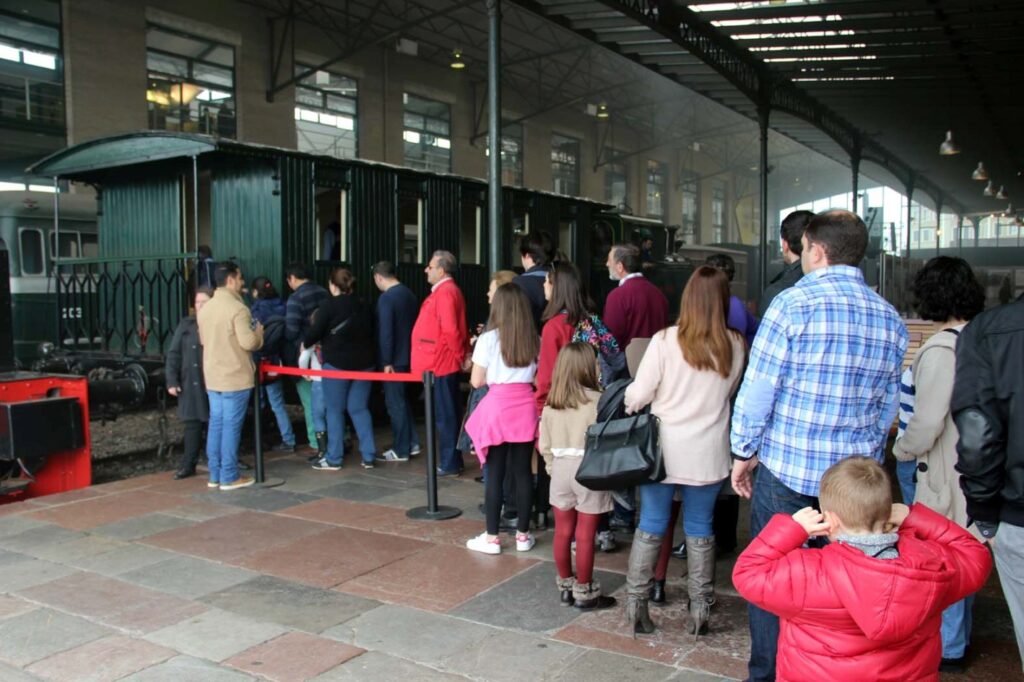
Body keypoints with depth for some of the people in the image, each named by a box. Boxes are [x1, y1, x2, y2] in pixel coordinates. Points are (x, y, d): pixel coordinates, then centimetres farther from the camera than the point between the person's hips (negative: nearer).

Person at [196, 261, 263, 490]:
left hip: (212, 376, 7)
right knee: (231, 426, -1)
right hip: (235, 377, -7)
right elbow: (249, 342, -20)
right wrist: (258, 331, -1)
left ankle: (215, 475, 18)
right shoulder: (237, 308, -16)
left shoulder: (204, 309, 8)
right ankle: (229, 477, 4)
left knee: (215, 424, 12)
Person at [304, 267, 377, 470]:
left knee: (334, 410, 4)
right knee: (360, 409, 10)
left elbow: (315, 332, -8)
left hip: (337, 364, -5)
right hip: (363, 364, 5)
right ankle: (368, 456, 7)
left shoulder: (329, 305, -8)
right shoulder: (363, 307, 11)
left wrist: (305, 344, 10)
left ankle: (333, 459, 6)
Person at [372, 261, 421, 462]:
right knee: (403, 400, 19)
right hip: (409, 356, 8)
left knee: (395, 404, 0)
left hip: (394, 359, -8)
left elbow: (385, 332, -20)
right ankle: (412, 443, 22)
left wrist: (386, 362, -18)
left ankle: (401, 450, 7)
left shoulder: (386, 298, -16)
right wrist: (411, 351, 18)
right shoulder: (409, 294, 9)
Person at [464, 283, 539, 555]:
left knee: (495, 473, 4)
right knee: (523, 471, 9)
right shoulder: (534, 340, 4)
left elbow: (476, 381, -4)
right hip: (526, 407, 3)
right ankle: (523, 535, 17)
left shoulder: (488, 339, -6)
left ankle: (492, 537, 11)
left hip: (497, 406, -3)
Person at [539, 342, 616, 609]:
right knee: (585, 536, 4)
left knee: (563, 532, 14)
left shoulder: (550, 403, 1)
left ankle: (566, 587, 26)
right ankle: (584, 592, 14)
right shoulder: (596, 401, -14)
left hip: (561, 470, 5)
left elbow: (544, 444, 4)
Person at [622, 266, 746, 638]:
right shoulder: (734, 346, -5)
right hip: (708, 453, 2)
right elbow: (729, 393, 10)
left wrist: (626, 404, 11)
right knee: (700, 529, 13)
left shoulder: (665, 341, -14)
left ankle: (636, 603, 18)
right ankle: (700, 608, 21)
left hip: (664, 449, -1)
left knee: (651, 526, 11)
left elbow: (638, 395, -10)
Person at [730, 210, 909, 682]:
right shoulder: (890, 319, 6)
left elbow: (758, 388, -11)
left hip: (787, 469, -5)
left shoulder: (795, 303, -11)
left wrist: (745, 451, 1)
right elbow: (887, 407, 11)